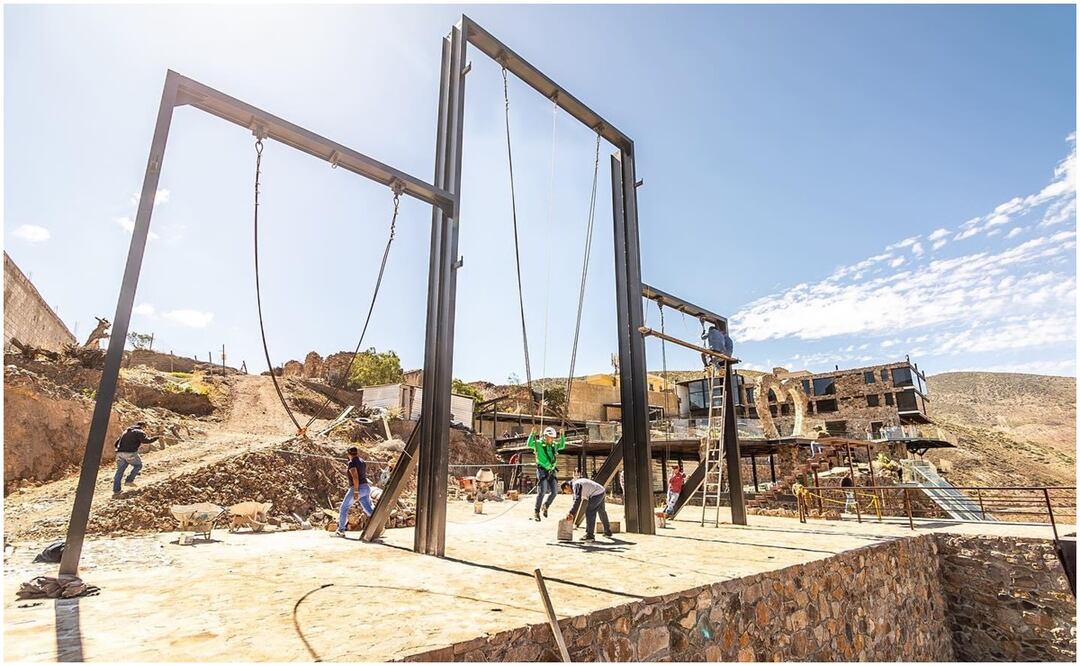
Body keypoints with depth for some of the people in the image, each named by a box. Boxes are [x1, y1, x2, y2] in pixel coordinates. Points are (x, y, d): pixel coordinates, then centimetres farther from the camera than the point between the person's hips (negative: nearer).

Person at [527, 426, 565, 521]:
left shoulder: (554, 445, 9)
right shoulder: (538, 444, -9)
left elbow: (562, 446, 25)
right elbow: (529, 444, -25)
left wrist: (563, 436, 13)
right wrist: (532, 433, -30)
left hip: (551, 471, 6)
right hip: (542, 471, -6)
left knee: (554, 492, 2)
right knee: (542, 491, -15)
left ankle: (546, 506, 27)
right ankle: (536, 512, -3)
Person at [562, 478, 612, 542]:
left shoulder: (576, 485, -15)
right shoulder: (576, 484, 16)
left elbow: (577, 500, -27)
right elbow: (575, 500, 19)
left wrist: (571, 513, -29)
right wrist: (572, 514, 13)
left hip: (596, 494, -11)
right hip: (601, 492, 11)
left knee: (589, 513, -10)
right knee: (602, 512, 24)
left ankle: (590, 535, -9)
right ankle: (608, 532, 40)